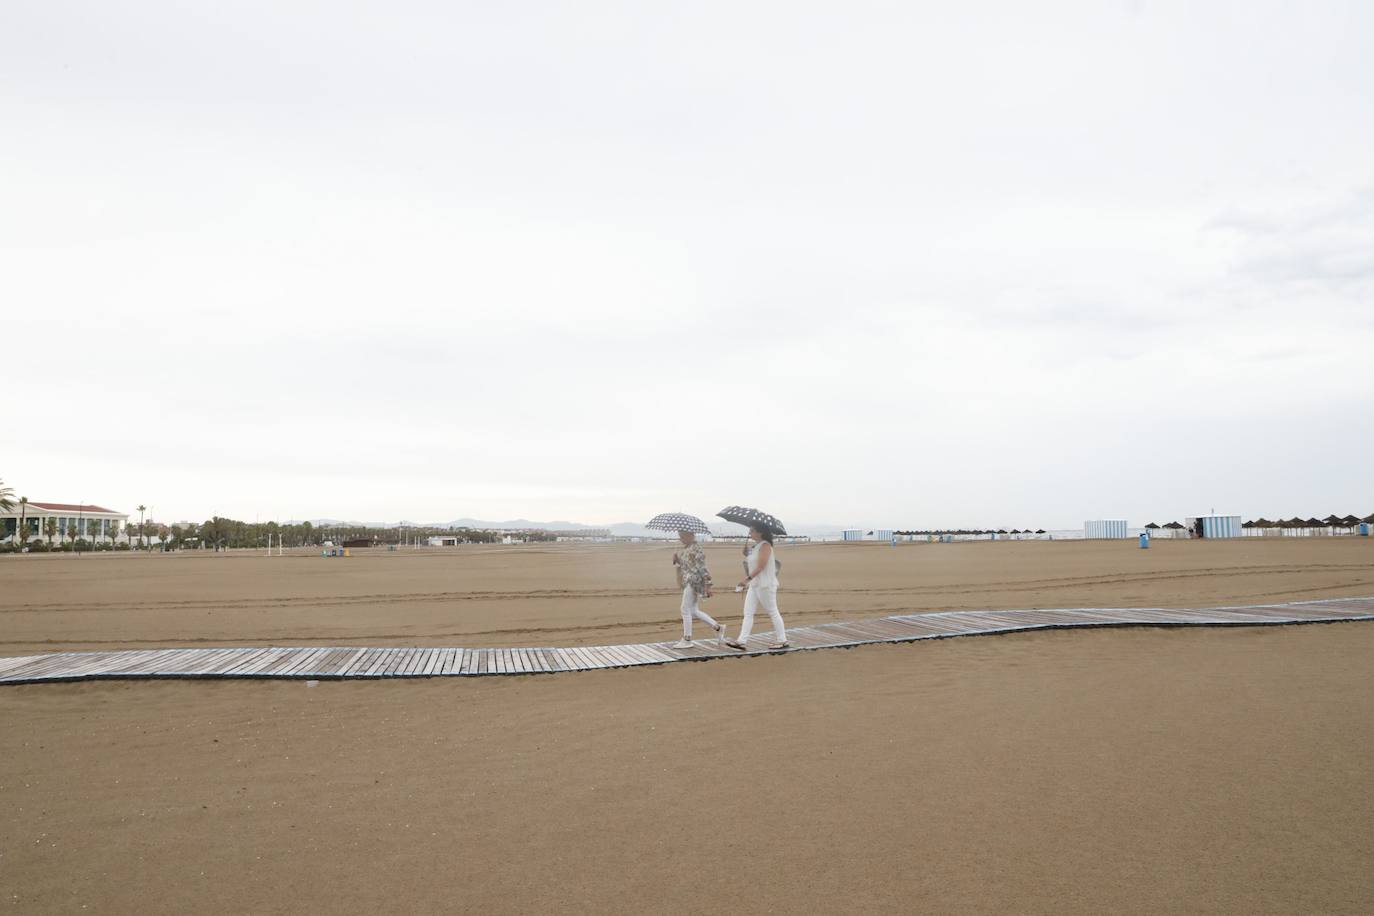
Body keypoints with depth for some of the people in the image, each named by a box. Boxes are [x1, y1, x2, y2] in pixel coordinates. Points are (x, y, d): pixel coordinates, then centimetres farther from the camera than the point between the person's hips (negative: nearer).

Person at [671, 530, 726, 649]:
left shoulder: (696, 549, -14)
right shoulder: (683, 549, 13)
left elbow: (703, 568, -17)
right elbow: (680, 565, 21)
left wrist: (707, 585, -20)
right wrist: (675, 559, 0)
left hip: (695, 581, -9)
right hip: (687, 581, 9)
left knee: (685, 609, -6)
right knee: (694, 611, 11)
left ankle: (687, 640, 3)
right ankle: (718, 627, 21)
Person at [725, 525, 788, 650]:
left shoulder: (765, 546, -15)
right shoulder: (754, 546, 13)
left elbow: (760, 566, -22)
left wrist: (748, 578, -25)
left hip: (765, 585, -9)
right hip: (754, 584, 9)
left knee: (773, 613, 1)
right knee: (748, 613, 2)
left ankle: (782, 640, 12)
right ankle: (742, 641, 0)